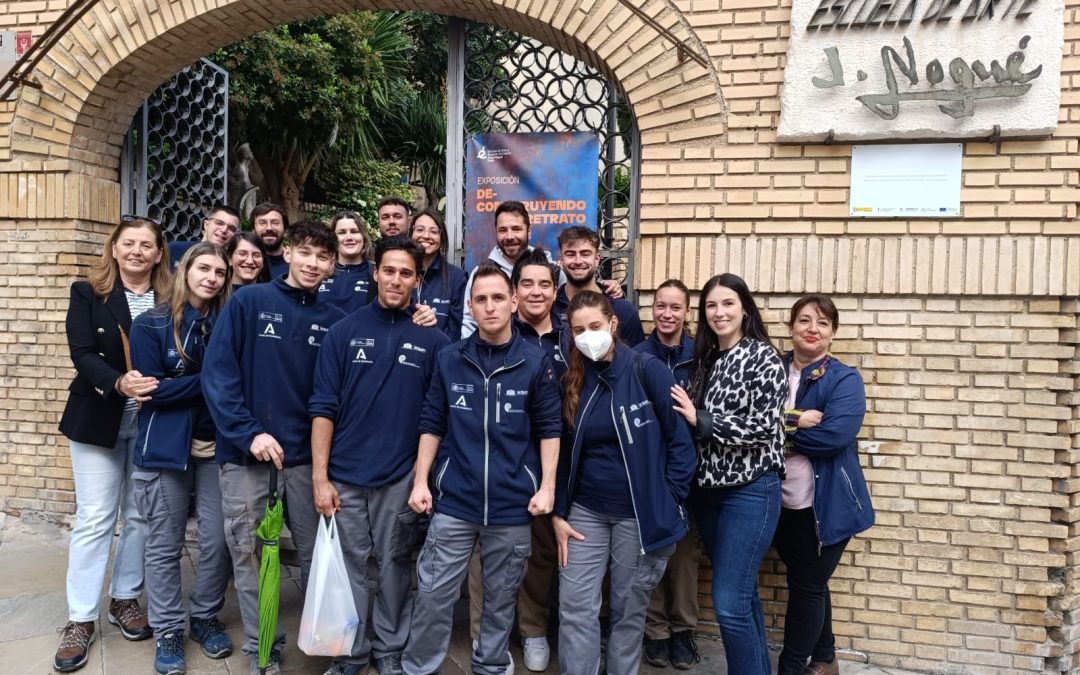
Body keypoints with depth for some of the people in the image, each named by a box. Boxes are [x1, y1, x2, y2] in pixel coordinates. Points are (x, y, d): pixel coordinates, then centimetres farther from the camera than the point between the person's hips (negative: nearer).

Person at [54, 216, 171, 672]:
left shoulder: (170, 300, 1)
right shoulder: (88, 293, -1)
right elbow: (82, 354, -11)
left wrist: (160, 390, -17)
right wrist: (120, 382, -28)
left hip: (151, 422, 1)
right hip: (98, 420, -1)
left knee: (141, 516, 9)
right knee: (94, 517, 2)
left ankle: (125, 599, 27)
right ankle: (80, 619, 12)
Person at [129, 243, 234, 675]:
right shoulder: (150, 325, -5)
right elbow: (151, 388, -12)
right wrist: (209, 381, -16)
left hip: (217, 446, 3)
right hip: (167, 448, -2)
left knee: (218, 541, 6)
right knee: (164, 546, 7)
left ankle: (205, 618, 27)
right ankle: (167, 631, 23)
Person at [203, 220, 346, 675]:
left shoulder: (334, 321, 4)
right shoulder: (248, 302, -3)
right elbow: (217, 373, -8)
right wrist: (249, 432, -15)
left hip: (307, 455, 2)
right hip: (245, 453, -1)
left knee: (316, 552, 10)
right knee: (247, 553, 8)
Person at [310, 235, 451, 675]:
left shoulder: (432, 340, -1)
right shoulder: (345, 331, -1)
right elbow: (323, 408, -2)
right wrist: (320, 477, -7)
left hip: (402, 477, 0)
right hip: (345, 475, 0)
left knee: (395, 565, 12)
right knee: (348, 565, 11)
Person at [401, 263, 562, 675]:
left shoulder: (536, 362, -3)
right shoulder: (450, 359, 1)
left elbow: (549, 429, 0)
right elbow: (432, 424, 5)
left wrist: (546, 487, -6)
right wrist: (420, 481, 0)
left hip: (513, 505, 0)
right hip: (454, 502, 1)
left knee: (501, 600, 14)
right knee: (433, 595, 5)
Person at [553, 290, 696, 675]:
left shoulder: (647, 370, -10)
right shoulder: (572, 383, 3)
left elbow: (681, 439, -8)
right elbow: (563, 455, 9)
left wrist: (668, 503, -10)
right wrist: (558, 513, 4)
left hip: (640, 514, -3)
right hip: (586, 511, 4)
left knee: (628, 611, 10)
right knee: (575, 608, 3)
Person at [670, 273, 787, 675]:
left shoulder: (763, 357, -8)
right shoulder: (705, 357, 11)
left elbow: (762, 428, -16)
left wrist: (700, 421, -14)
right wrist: (686, 414, -1)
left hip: (751, 490, -6)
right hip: (709, 487, 6)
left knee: (729, 603, -8)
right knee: (742, 594, 15)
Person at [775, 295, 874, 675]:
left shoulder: (845, 380, -8)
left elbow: (833, 435, -24)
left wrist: (780, 427, -15)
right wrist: (794, 421, -24)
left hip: (824, 504, -5)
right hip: (782, 501, 5)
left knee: (806, 586, 6)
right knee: (808, 583, 20)